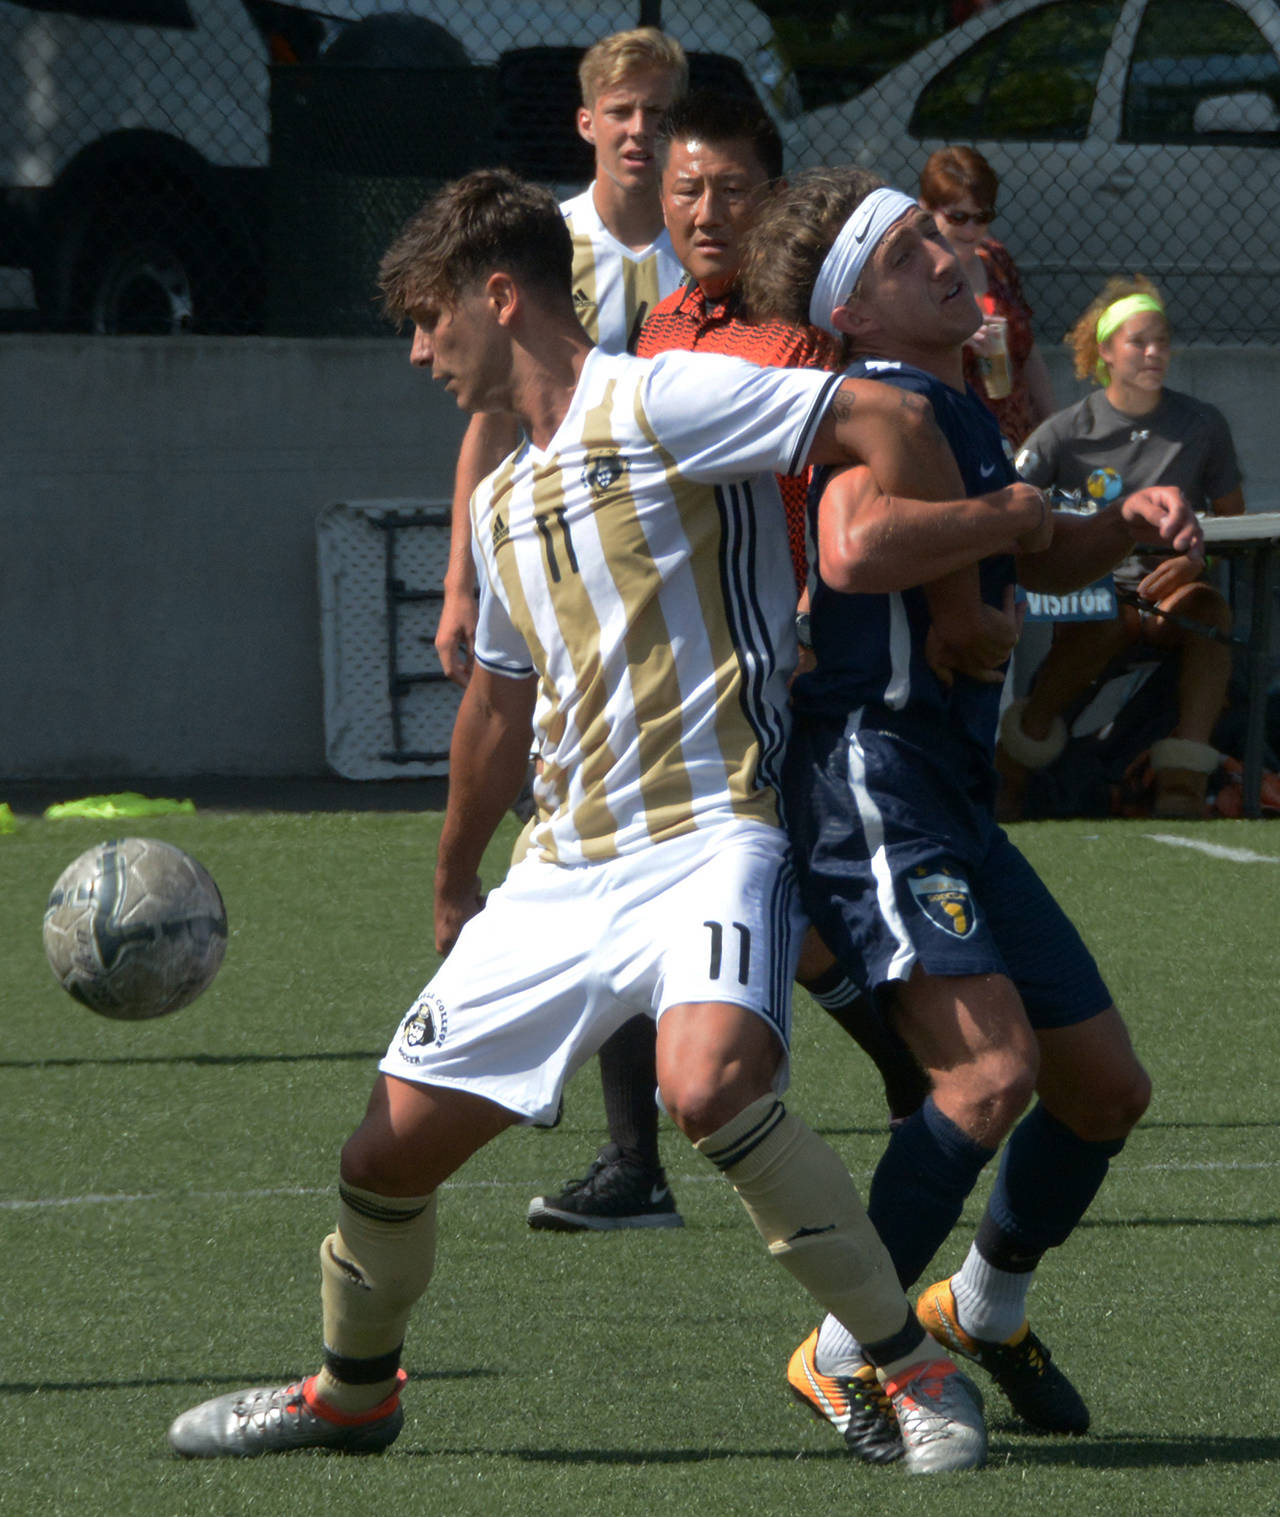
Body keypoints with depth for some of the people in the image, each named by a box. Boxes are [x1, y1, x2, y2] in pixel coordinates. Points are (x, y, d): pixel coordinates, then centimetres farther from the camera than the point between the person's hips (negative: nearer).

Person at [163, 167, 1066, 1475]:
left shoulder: (656, 404, -9)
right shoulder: (502, 500, 19)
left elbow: (883, 422, -16)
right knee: (392, 1148, 5)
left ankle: (916, 1372, -21)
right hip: (562, 874, 8)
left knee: (708, 1083, -34)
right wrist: (453, 887, 41)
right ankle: (352, 1391, 33)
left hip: (709, 840, -8)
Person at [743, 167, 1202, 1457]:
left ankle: (984, 1307, 37)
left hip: (955, 799, 10)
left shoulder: (958, 406, 18)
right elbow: (853, 550, -32)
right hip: (868, 776, -10)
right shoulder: (887, 404, -11)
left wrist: (1128, 522, 13)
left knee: (1104, 1088, 14)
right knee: (992, 1071, -23)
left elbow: (1042, 563, 34)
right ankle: (843, 1359, -12)